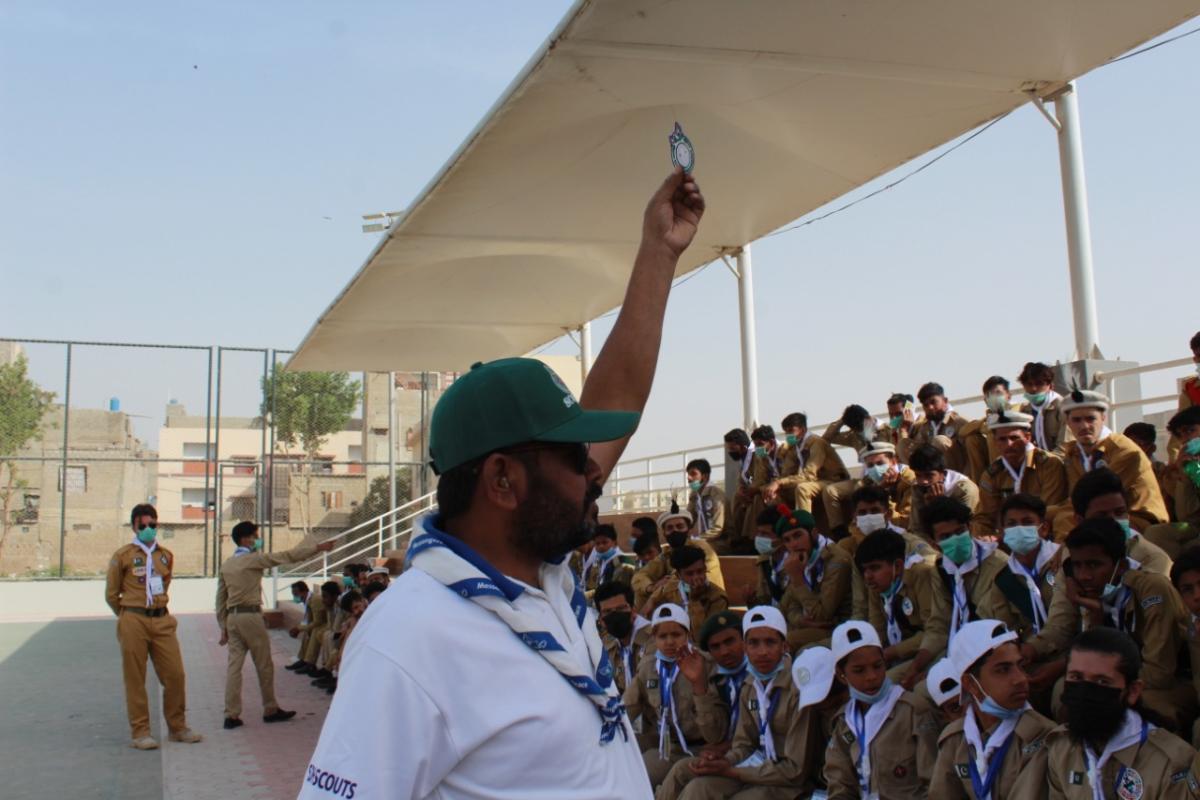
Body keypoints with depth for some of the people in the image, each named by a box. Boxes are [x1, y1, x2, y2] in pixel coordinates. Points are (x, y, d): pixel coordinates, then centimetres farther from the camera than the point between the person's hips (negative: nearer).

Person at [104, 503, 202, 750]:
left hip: (162, 621, 4)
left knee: (175, 674, 2)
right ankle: (140, 732, 10)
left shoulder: (166, 555, 10)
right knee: (135, 679, 2)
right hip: (133, 623, -4)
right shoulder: (123, 556, -2)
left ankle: (177, 727, 16)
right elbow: (111, 594, 6)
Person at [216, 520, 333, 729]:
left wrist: (223, 627, 20)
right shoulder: (253, 560, -8)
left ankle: (231, 715, 2)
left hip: (232, 618, 7)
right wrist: (317, 547, -3)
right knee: (264, 665, 5)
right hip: (251, 616, -7)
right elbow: (287, 557, -9)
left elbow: (220, 598, 15)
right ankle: (270, 710, 14)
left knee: (234, 665, 4)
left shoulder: (226, 565, 12)